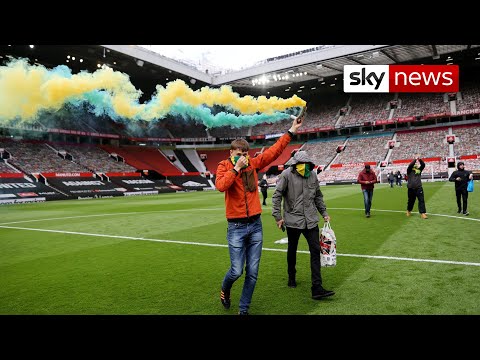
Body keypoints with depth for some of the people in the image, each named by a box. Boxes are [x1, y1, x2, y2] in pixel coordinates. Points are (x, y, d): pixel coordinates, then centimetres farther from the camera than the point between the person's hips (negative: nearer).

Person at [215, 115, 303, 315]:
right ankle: (224, 290, 34)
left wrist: (291, 131, 5)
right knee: (236, 270, -1)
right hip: (236, 227, -4)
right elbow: (221, 186, -23)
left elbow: (274, 151, 6)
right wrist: (236, 168, -19)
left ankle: (244, 308, 24)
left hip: (256, 225, 4)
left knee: (252, 272, 7)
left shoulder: (253, 163, 7)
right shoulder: (224, 166, -3)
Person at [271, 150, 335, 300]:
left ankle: (317, 288, 2)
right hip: (293, 219, -3)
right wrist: (278, 216, -10)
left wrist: (324, 213, 15)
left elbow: (318, 196, 17)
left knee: (316, 251, -2)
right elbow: (277, 196, -8)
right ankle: (291, 278, 38)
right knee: (292, 251, 14)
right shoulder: (287, 174, -10)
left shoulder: (312, 175, 5)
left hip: (311, 220, 4)